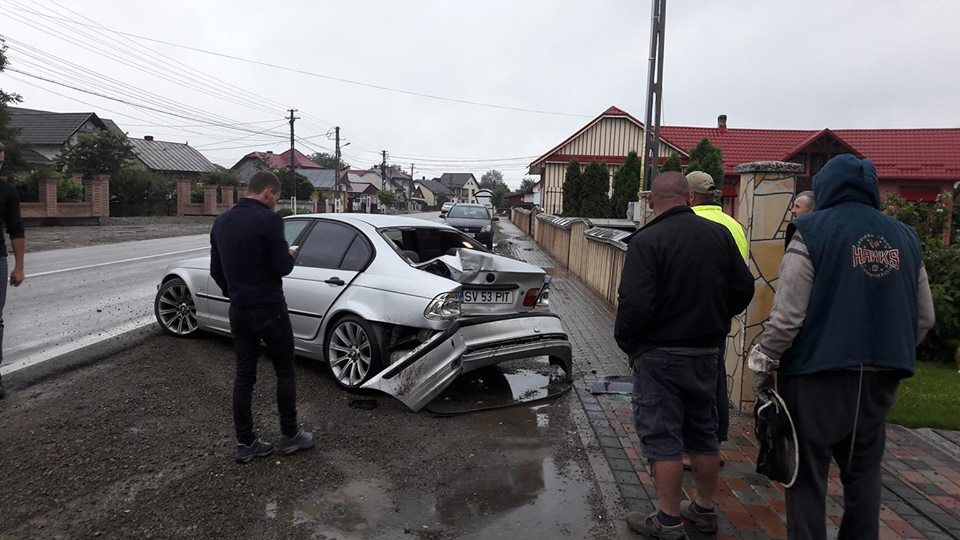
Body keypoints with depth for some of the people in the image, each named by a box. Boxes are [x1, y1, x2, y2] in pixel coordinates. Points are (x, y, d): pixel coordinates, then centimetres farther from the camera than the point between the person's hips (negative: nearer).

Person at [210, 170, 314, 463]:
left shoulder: (221, 222, 8)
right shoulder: (269, 220, -16)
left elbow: (215, 270, 13)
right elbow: (282, 267, -18)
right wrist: (290, 255, 3)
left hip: (238, 311, 7)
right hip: (269, 309, -6)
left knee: (244, 376, 11)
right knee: (285, 372, 9)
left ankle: (245, 443, 17)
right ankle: (290, 436, 19)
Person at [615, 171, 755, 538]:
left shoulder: (646, 241, -17)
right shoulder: (719, 234, 1)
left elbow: (635, 303, -22)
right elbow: (744, 288, 6)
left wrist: (626, 342, -6)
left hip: (659, 355, -6)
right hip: (706, 353, 6)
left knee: (662, 438, 4)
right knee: (704, 434, 18)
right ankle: (705, 510, 32)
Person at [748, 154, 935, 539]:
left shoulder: (812, 232, -9)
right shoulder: (905, 237, 9)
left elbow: (788, 315, -13)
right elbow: (924, 317, 13)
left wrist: (763, 366, -4)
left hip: (818, 374, -5)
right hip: (879, 379, 5)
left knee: (808, 474, 4)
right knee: (863, 473, 18)